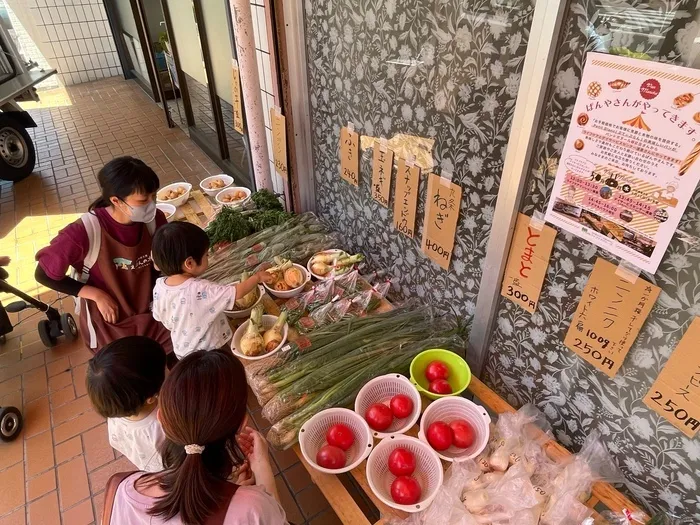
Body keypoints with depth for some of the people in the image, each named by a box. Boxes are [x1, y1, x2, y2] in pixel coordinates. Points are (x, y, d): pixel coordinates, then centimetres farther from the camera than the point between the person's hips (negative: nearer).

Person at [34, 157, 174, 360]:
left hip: (151, 313, 3)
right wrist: (97, 295, -16)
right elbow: (43, 275, -10)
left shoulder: (154, 220, -15)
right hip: (108, 324, -3)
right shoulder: (84, 232, -26)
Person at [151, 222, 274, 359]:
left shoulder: (159, 287, -15)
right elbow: (238, 292, -26)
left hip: (182, 351, 6)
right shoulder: (200, 289, -34)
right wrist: (257, 277, -9)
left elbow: (161, 318, 0)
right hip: (210, 353, -6)